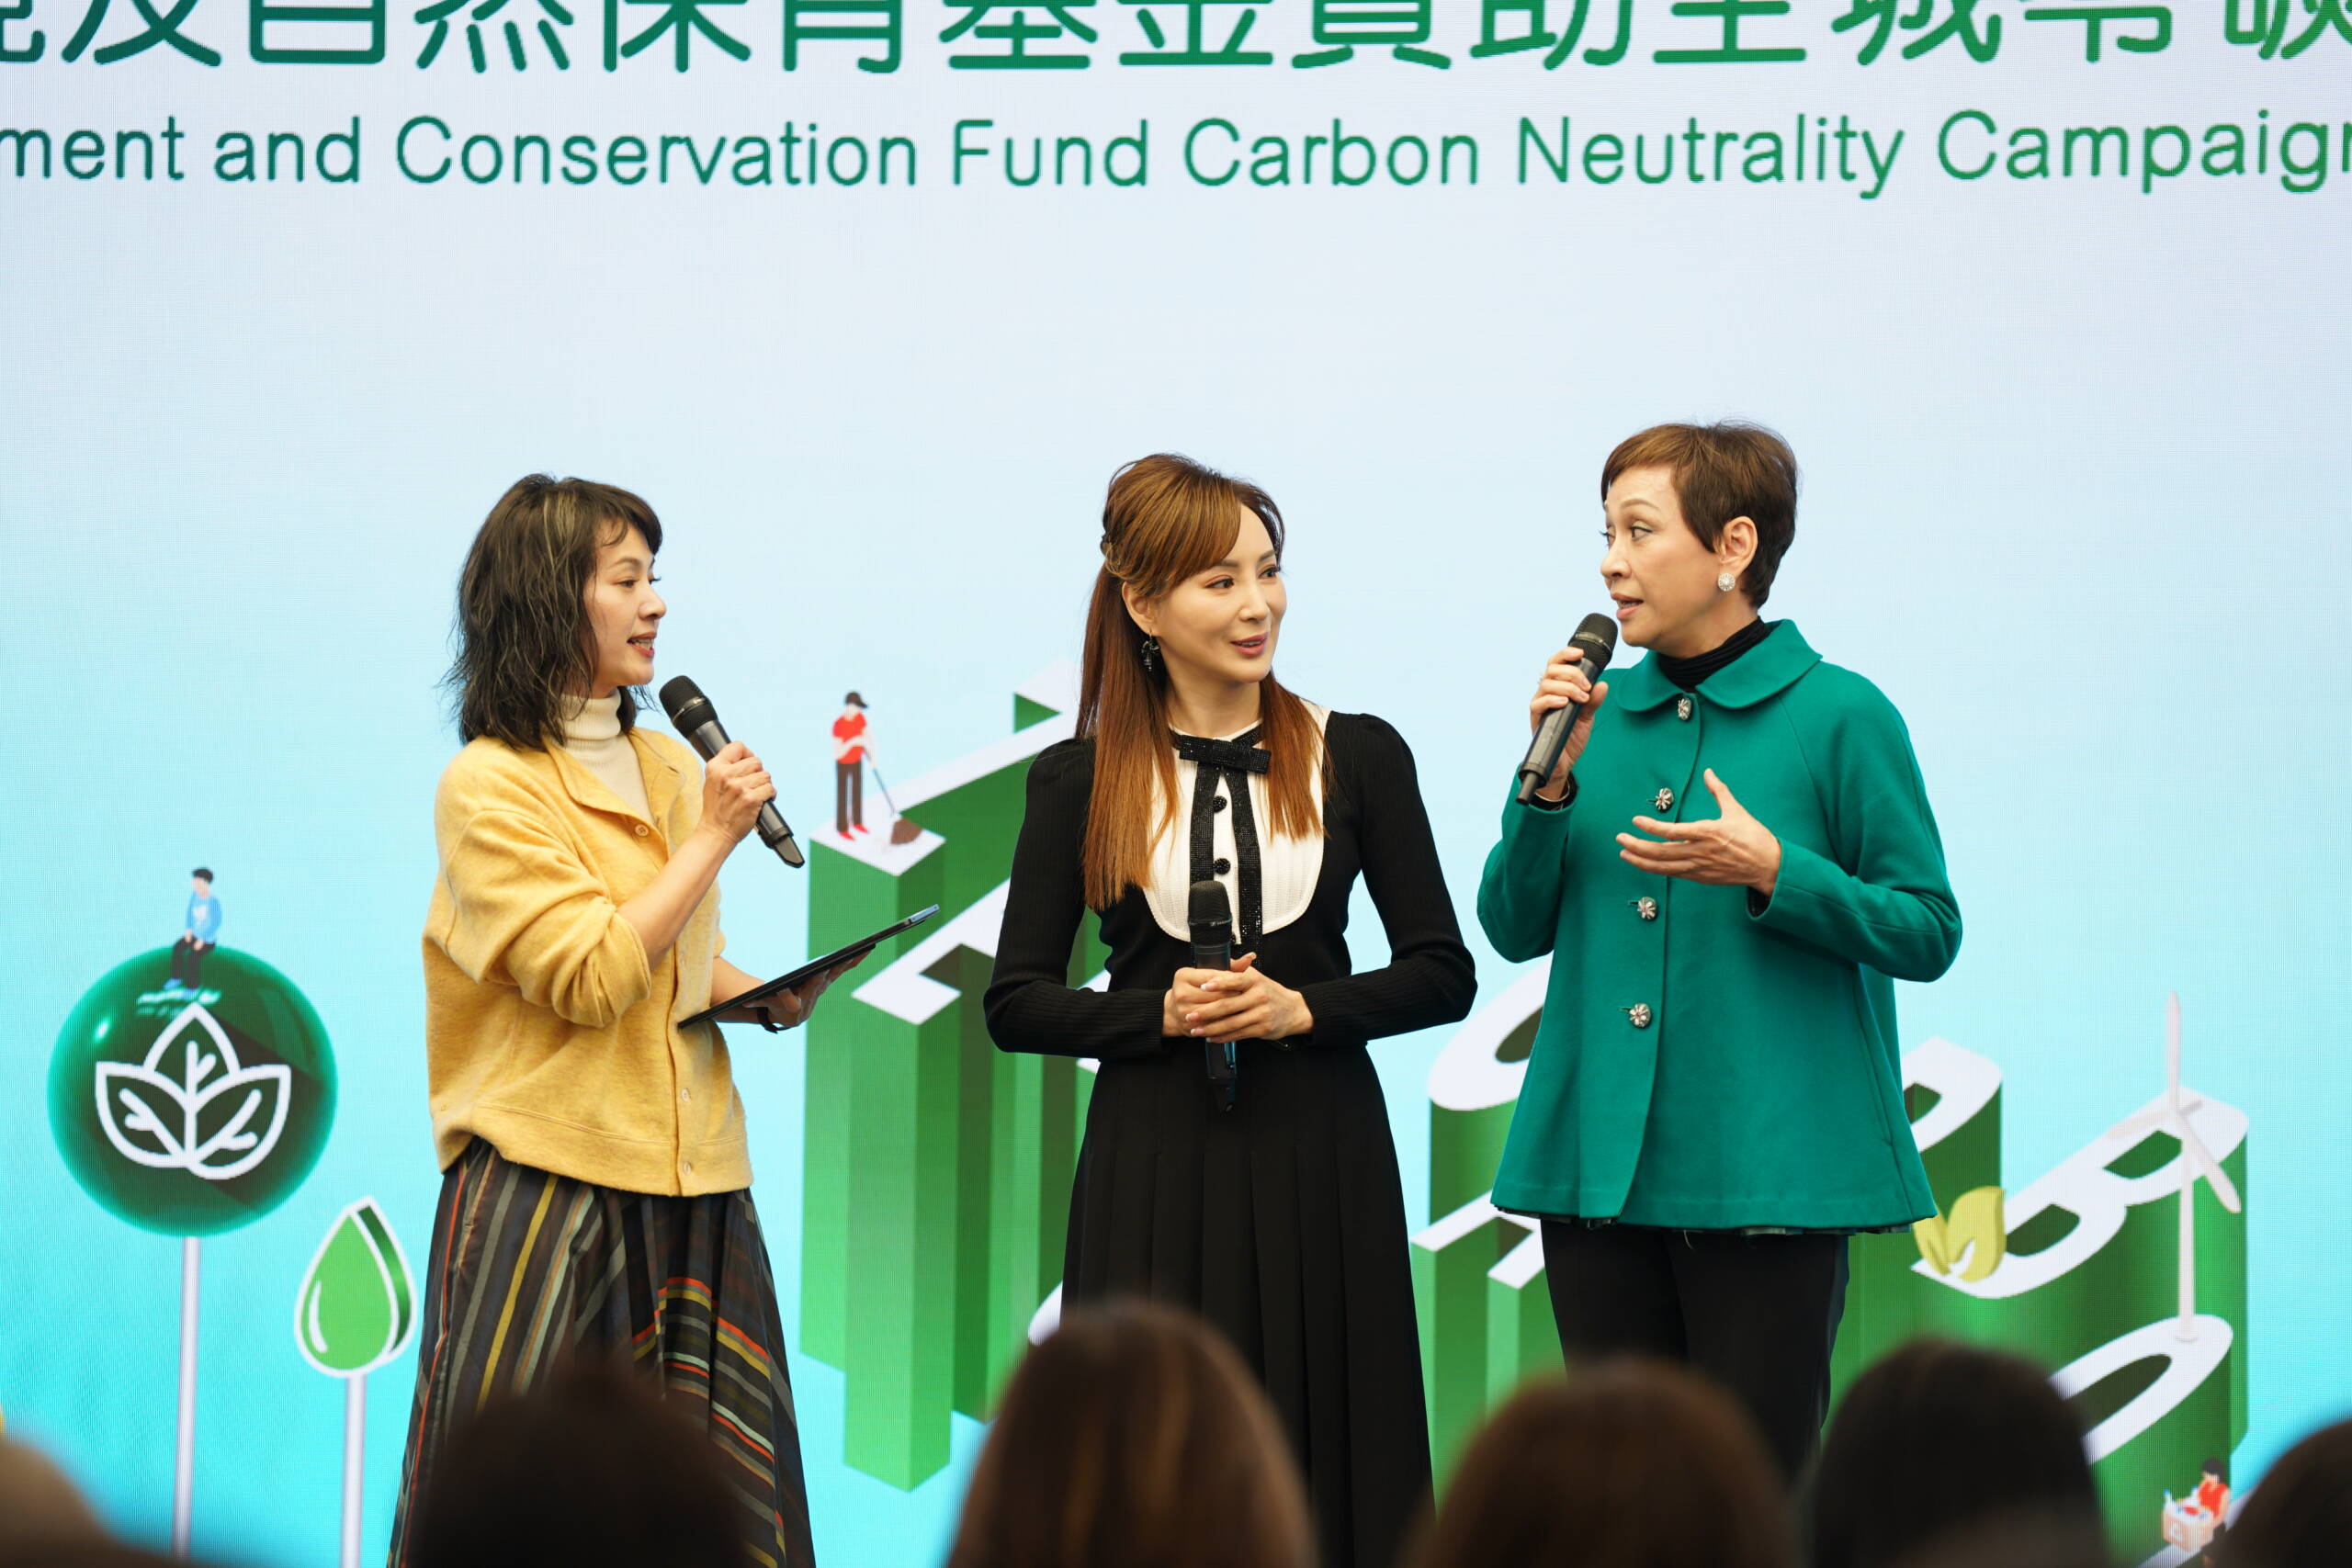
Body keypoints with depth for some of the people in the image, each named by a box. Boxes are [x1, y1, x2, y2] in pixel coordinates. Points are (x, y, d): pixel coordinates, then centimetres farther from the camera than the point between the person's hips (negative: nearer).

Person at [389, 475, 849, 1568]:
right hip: (551, 1188, -7)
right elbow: (589, 976, -17)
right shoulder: (490, 789, -8)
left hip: (691, 1176, 7)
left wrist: (762, 996, 8)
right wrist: (711, 839, -12)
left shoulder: (671, 768, 14)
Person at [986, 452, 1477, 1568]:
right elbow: (1016, 1004, 4)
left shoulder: (1358, 756, 5)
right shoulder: (1081, 779, 3)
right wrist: (1162, 1015, -12)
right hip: (1154, 1169, 0)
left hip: (1319, 1155, 1)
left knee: (1321, 1465, 0)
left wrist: (1303, 1008, -11)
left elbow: (1443, 974, 5)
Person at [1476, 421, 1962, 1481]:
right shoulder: (1602, 712, 11)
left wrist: (1770, 871, -17)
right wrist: (1551, 779, -4)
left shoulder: (1839, 715, -4)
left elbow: (1927, 933, -4)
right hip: (1601, 1165, 5)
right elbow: (1514, 927, 10)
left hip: (1766, 1173, -5)